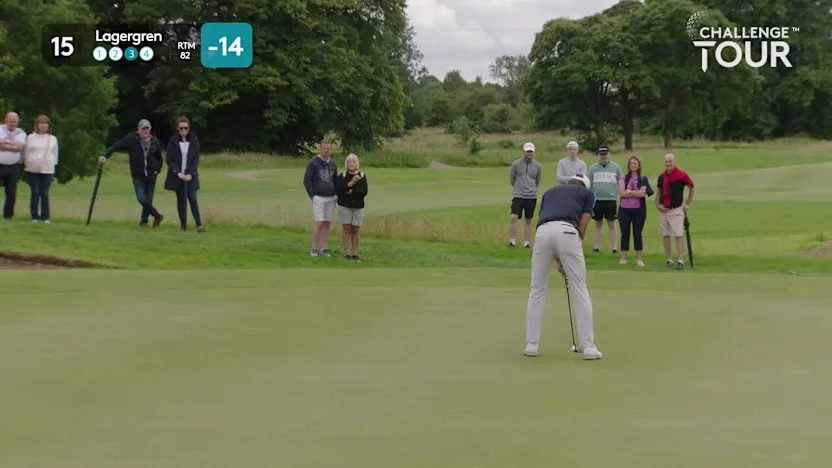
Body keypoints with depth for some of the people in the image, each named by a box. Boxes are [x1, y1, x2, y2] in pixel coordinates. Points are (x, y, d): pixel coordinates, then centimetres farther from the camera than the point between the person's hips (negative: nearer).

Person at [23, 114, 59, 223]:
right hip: (33, 170, 0)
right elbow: (26, 153, 9)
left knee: (45, 194, -2)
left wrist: (52, 165, 9)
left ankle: (45, 216, 1)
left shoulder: (53, 139, 7)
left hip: (47, 170, 0)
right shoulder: (30, 138, 4)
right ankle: (34, 216, 4)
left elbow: (55, 154, 12)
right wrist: (26, 164, 6)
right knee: (35, 193, -1)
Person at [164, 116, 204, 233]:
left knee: (193, 199, -8)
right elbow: (169, 160, -1)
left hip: (190, 176, 0)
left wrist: (191, 174, -10)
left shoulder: (194, 140, 2)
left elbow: (196, 159, 1)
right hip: (177, 175, 0)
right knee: (181, 200, 4)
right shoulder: (173, 141, 0)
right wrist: (178, 173, -13)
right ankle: (183, 225, 13)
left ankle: (199, 225, -10)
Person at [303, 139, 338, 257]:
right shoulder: (313, 162, -4)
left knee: (327, 224, 5)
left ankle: (324, 249, 9)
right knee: (318, 223, -11)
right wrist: (312, 196, -12)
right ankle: (314, 249, -4)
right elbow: (306, 180, -6)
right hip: (318, 198, -5)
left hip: (331, 198, 5)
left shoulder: (333, 164, 12)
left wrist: (337, 194, 9)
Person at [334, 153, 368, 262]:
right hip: (344, 206, -1)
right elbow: (338, 190, -13)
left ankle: (355, 254, 6)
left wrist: (352, 192, -15)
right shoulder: (342, 176, 1)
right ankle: (346, 253, -1)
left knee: (355, 230, 3)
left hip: (358, 207, 1)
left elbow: (364, 191, -6)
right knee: (347, 229, -3)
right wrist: (351, 183, -22)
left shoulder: (362, 176, 5)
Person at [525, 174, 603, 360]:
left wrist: (558, 261, 35)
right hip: (567, 232, -3)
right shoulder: (587, 193, 27)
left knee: (537, 290, 17)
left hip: (542, 232, 3)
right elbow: (582, 229, 17)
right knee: (579, 291, 8)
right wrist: (567, 259, 25)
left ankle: (532, 345, 18)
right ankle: (588, 347, 6)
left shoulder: (550, 191, 36)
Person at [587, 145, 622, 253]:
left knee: (612, 225, 2)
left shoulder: (616, 167, 5)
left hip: (611, 200, -1)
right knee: (598, 224, 9)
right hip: (597, 200, 1)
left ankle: (614, 247, 3)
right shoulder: (593, 168, 8)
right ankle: (596, 246, 13)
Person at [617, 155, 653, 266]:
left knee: (637, 234, 4)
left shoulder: (643, 179, 6)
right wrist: (636, 193, -9)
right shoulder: (623, 177, 5)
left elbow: (643, 193, -11)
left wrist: (628, 191, -9)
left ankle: (639, 259, 8)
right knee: (625, 233, 4)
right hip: (624, 209, 0)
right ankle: (623, 258, 9)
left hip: (639, 210, 0)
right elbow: (621, 193, -8)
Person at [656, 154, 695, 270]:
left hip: (676, 210, -5)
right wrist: (658, 205, 2)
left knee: (679, 235, -9)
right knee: (665, 236, 8)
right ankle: (669, 260, 15)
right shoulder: (662, 176, 8)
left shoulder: (681, 175, -6)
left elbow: (692, 187, 6)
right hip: (663, 210, 5)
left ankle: (680, 261, -11)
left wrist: (688, 204, 5)